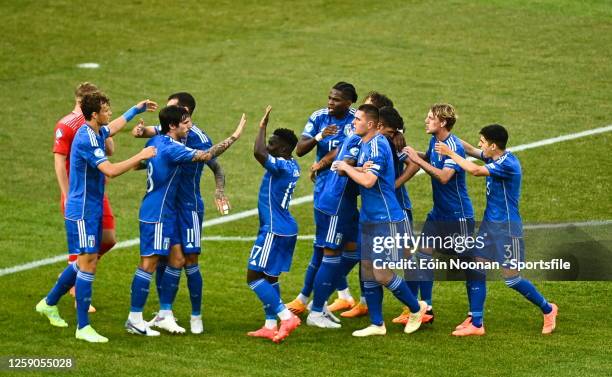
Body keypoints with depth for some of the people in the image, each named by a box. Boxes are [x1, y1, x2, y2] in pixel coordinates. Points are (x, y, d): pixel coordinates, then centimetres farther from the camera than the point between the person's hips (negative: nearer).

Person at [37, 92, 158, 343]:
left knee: (85, 262, 16)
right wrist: (140, 156, -23)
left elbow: (114, 126, 34)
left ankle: (49, 303, 32)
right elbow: (110, 170, -31)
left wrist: (137, 109, 40)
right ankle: (83, 327, -5)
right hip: (82, 211, -10)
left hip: (92, 209, 10)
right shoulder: (86, 139, -23)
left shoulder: (96, 133, 8)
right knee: (87, 264, -8)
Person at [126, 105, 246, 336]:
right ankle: (134, 319, -2)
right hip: (156, 215, -10)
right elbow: (206, 156, -24)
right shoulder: (171, 149, -21)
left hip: (166, 213, 10)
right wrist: (235, 136, -20)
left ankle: (164, 315, 14)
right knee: (148, 263, -6)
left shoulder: (156, 142, 8)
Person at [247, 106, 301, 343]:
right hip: (285, 230, 10)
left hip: (274, 231, -10)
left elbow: (258, 153, -36)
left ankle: (286, 316, -13)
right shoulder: (292, 166, 9)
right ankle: (270, 326, 18)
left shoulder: (281, 166, -20)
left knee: (254, 277, -6)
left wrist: (263, 126, -24)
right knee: (269, 277, 16)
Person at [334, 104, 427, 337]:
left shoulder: (377, 145, -18)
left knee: (382, 274, -8)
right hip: (368, 219, 10)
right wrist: (360, 169, -1)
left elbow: (368, 180, -26)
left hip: (385, 219, -10)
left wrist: (347, 168, -11)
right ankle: (377, 324, 15)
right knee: (367, 271, 9)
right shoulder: (364, 144, 12)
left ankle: (417, 309, 12)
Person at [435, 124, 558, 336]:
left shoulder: (508, 164, -24)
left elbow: (475, 170, -32)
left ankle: (547, 309, 18)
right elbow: (472, 151, 18)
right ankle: (475, 323, 9)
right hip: (490, 223, 9)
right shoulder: (495, 158, 3)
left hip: (506, 227, -9)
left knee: (511, 279, -2)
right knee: (476, 271, 4)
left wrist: (450, 153, -22)